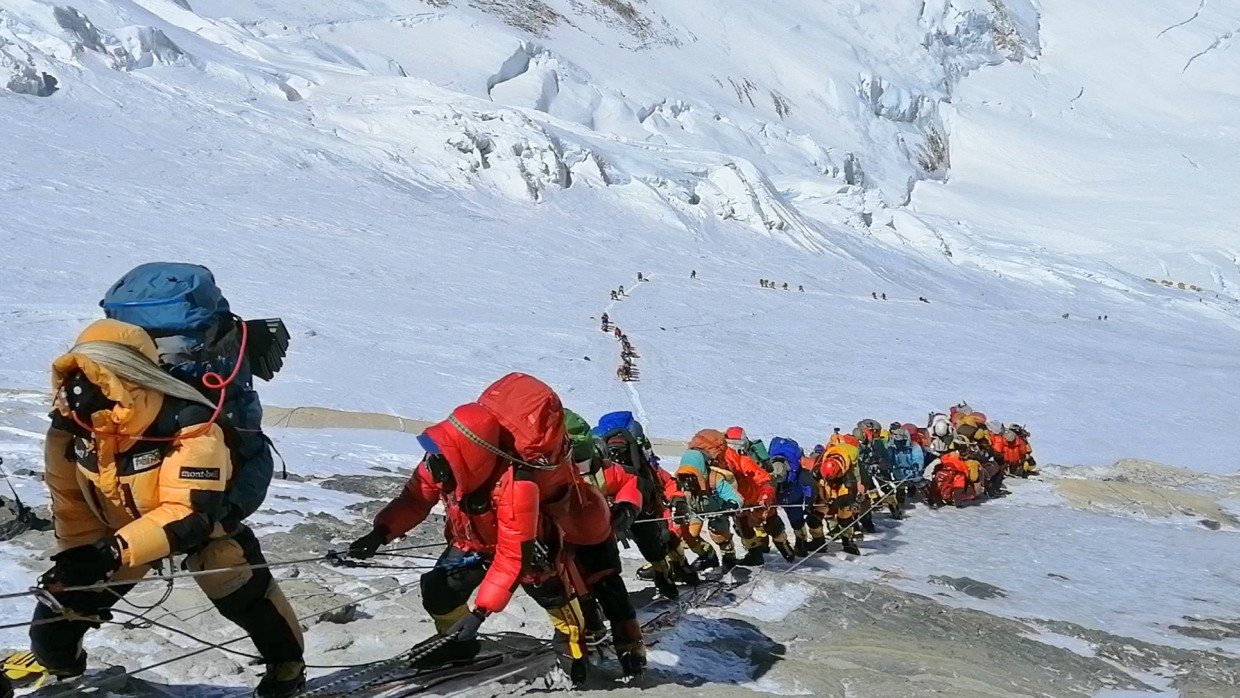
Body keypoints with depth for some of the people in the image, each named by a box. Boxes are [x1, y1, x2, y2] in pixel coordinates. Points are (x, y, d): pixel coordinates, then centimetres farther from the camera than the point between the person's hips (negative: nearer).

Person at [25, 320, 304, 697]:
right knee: (59, 600, 1)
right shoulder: (69, 424, -21)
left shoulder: (188, 425, -39)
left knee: (246, 594, -13)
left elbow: (189, 512, -40)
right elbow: (70, 501, -6)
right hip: (115, 526, 4)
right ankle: (53, 663, 33)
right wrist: (79, 555, -12)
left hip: (199, 520, -4)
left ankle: (286, 663, 13)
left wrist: (114, 551, -47)